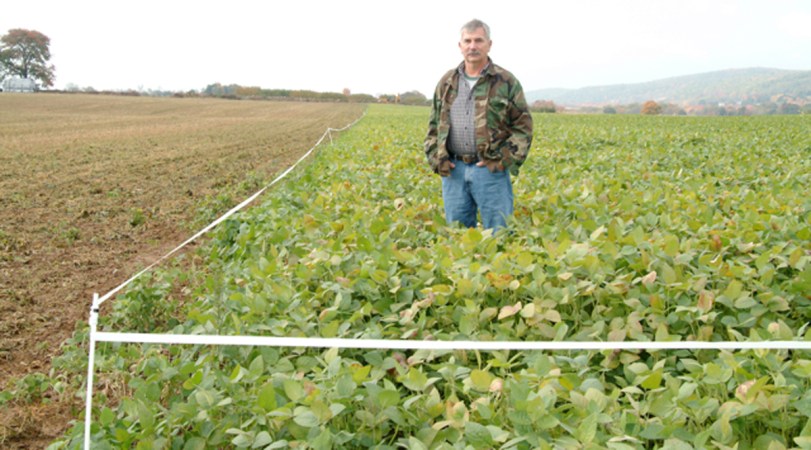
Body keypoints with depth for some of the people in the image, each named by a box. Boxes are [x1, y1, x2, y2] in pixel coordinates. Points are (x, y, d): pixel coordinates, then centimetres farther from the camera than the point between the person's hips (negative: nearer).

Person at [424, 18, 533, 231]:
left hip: (490, 169, -3)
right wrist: (435, 156, 3)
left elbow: (523, 126, 1)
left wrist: (506, 159, -10)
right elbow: (434, 124, 17)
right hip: (453, 170, 3)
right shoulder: (446, 82, 12)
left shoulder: (506, 82, 1)